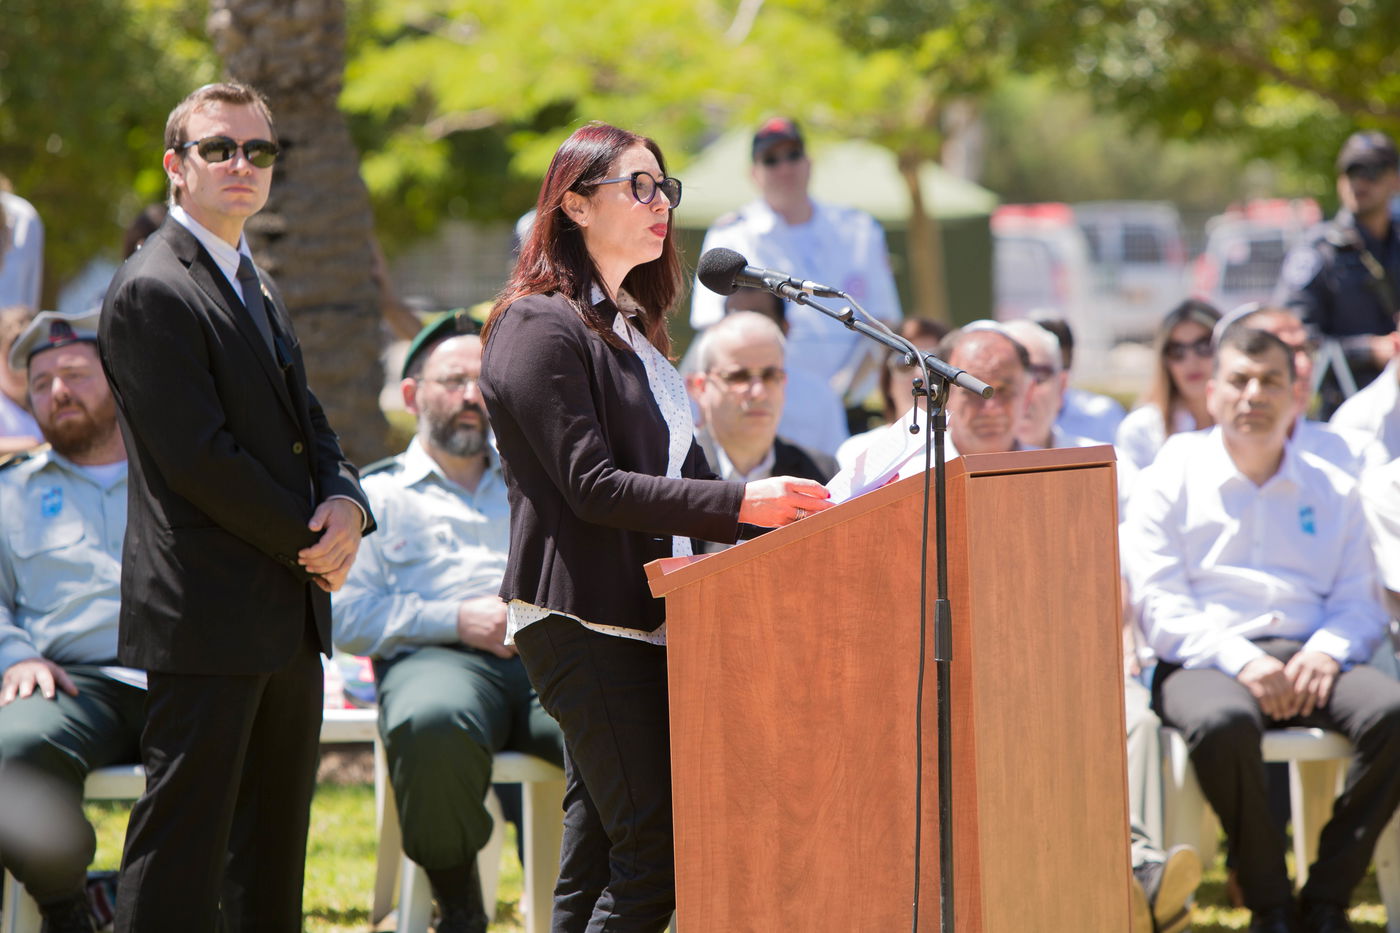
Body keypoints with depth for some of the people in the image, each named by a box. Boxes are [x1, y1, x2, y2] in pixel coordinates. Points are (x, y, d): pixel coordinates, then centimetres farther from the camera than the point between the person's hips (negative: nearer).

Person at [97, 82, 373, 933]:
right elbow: (197, 457, -18)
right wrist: (306, 542, -11)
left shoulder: (257, 287, 19)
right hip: (207, 616, -9)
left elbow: (308, 424, 20)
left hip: (291, 614, 9)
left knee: (274, 848, 12)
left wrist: (346, 502, -2)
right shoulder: (151, 293, -12)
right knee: (183, 843, -8)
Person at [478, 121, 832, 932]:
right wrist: (738, 503, -21)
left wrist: (775, 513, 9)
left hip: (640, 618, 9)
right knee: (656, 853, -15)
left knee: (598, 860, 7)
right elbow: (590, 485, -16)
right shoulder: (543, 326, -8)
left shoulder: (631, 326, 22)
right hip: (582, 621, -9)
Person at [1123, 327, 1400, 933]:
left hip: (1306, 659, 3)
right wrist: (1240, 659, -18)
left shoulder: (1331, 490, 20)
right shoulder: (1172, 479, 10)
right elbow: (1158, 605, -1)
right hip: (1204, 659, -3)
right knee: (1222, 722, -39)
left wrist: (1325, 652, -10)